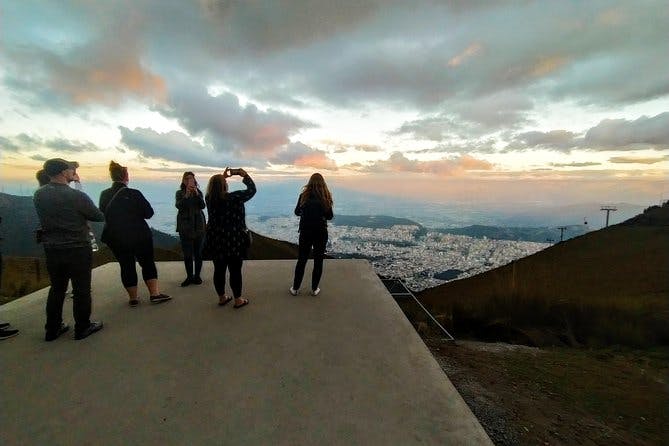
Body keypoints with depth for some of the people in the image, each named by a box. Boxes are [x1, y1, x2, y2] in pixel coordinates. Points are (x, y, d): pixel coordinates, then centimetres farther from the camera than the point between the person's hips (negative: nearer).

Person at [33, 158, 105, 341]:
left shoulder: (38, 195, -1)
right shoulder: (77, 196, -20)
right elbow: (99, 217, -10)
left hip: (51, 249, 6)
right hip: (78, 250, -6)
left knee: (56, 288, 19)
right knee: (81, 289, 7)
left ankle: (52, 329, 28)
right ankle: (82, 328, 18)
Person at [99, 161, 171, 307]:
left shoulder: (104, 195, -2)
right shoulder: (134, 194, -15)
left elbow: (103, 214, 10)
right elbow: (149, 213, -11)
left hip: (115, 238, 4)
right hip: (140, 236, -3)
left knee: (126, 267, 11)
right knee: (148, 263, 10)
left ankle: (133, 298, 19)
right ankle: (154, 293, 10)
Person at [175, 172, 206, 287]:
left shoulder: (199, 192, 5)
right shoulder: (179, 193, 4)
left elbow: (202, 206, -9)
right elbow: (178, 205, -12)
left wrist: (196, 194, -23)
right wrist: (186, 195, -25)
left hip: (198, 225, 0)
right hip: (185, 226, 0)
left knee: (198, 252, 2)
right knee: (187, 253, 1)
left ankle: (197, 276, 12)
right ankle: (189, 276, 10)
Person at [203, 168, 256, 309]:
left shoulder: (209, 199, -2)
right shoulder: (233, 197, -16)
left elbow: (215, 189, 22)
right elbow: (252, 190, -5)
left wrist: (222, 177, 20)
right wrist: (245, 175, 7)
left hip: (215, 240, 5)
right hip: (234, 240, -5)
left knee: (219, 270, 14)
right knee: (235, 270, 5)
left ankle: (222, 298, 27)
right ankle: (238, 300, 15)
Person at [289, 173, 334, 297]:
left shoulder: (303, 196, -6)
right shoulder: (326, 198, -8)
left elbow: (297, 212, 7)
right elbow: (330, 216, 0)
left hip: (305, 232, 1)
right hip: (321, 233, -1)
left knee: (301, 260, 12)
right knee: (318, 261, 11)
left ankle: (295, 288, 20)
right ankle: (314, 289, 19)